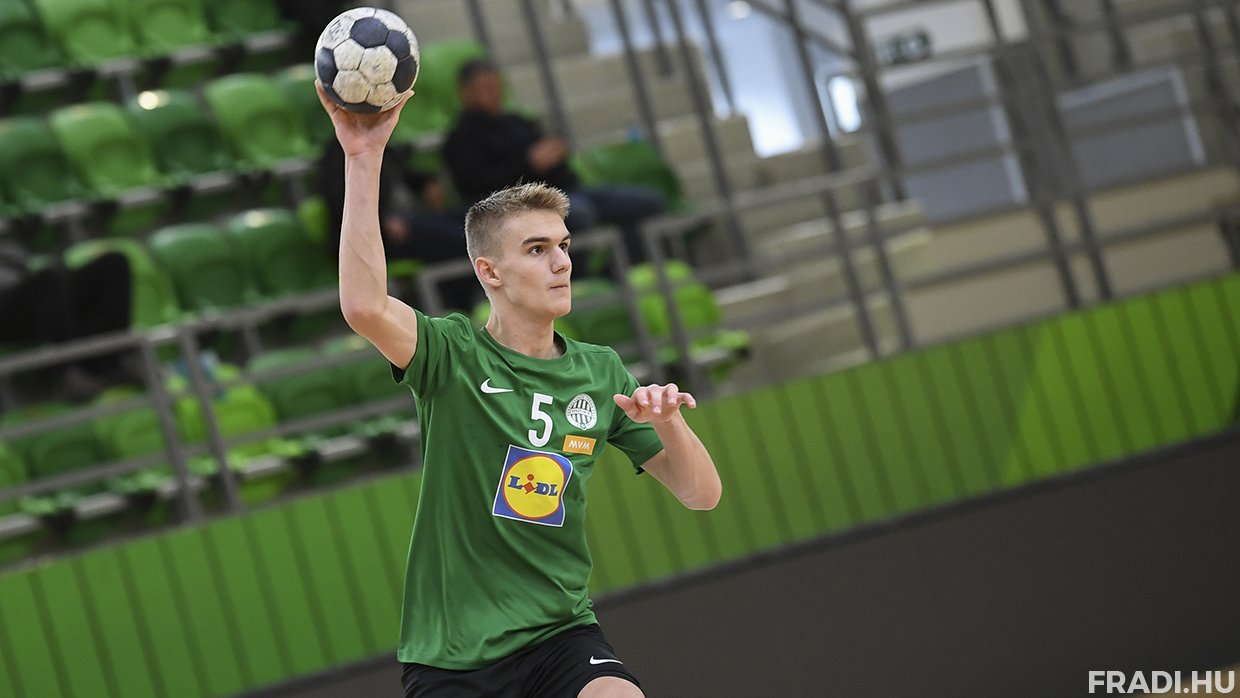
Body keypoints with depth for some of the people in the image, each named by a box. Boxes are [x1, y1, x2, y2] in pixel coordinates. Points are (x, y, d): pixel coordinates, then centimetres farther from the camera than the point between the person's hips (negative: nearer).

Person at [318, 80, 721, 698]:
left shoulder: (599, 373, 7)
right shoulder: (454, 356, -6)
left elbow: (701, 494, 6)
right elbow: (365, 306, -28)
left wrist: (668, 421, -15)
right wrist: (364, 157, -30)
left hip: (560, 633, 2)